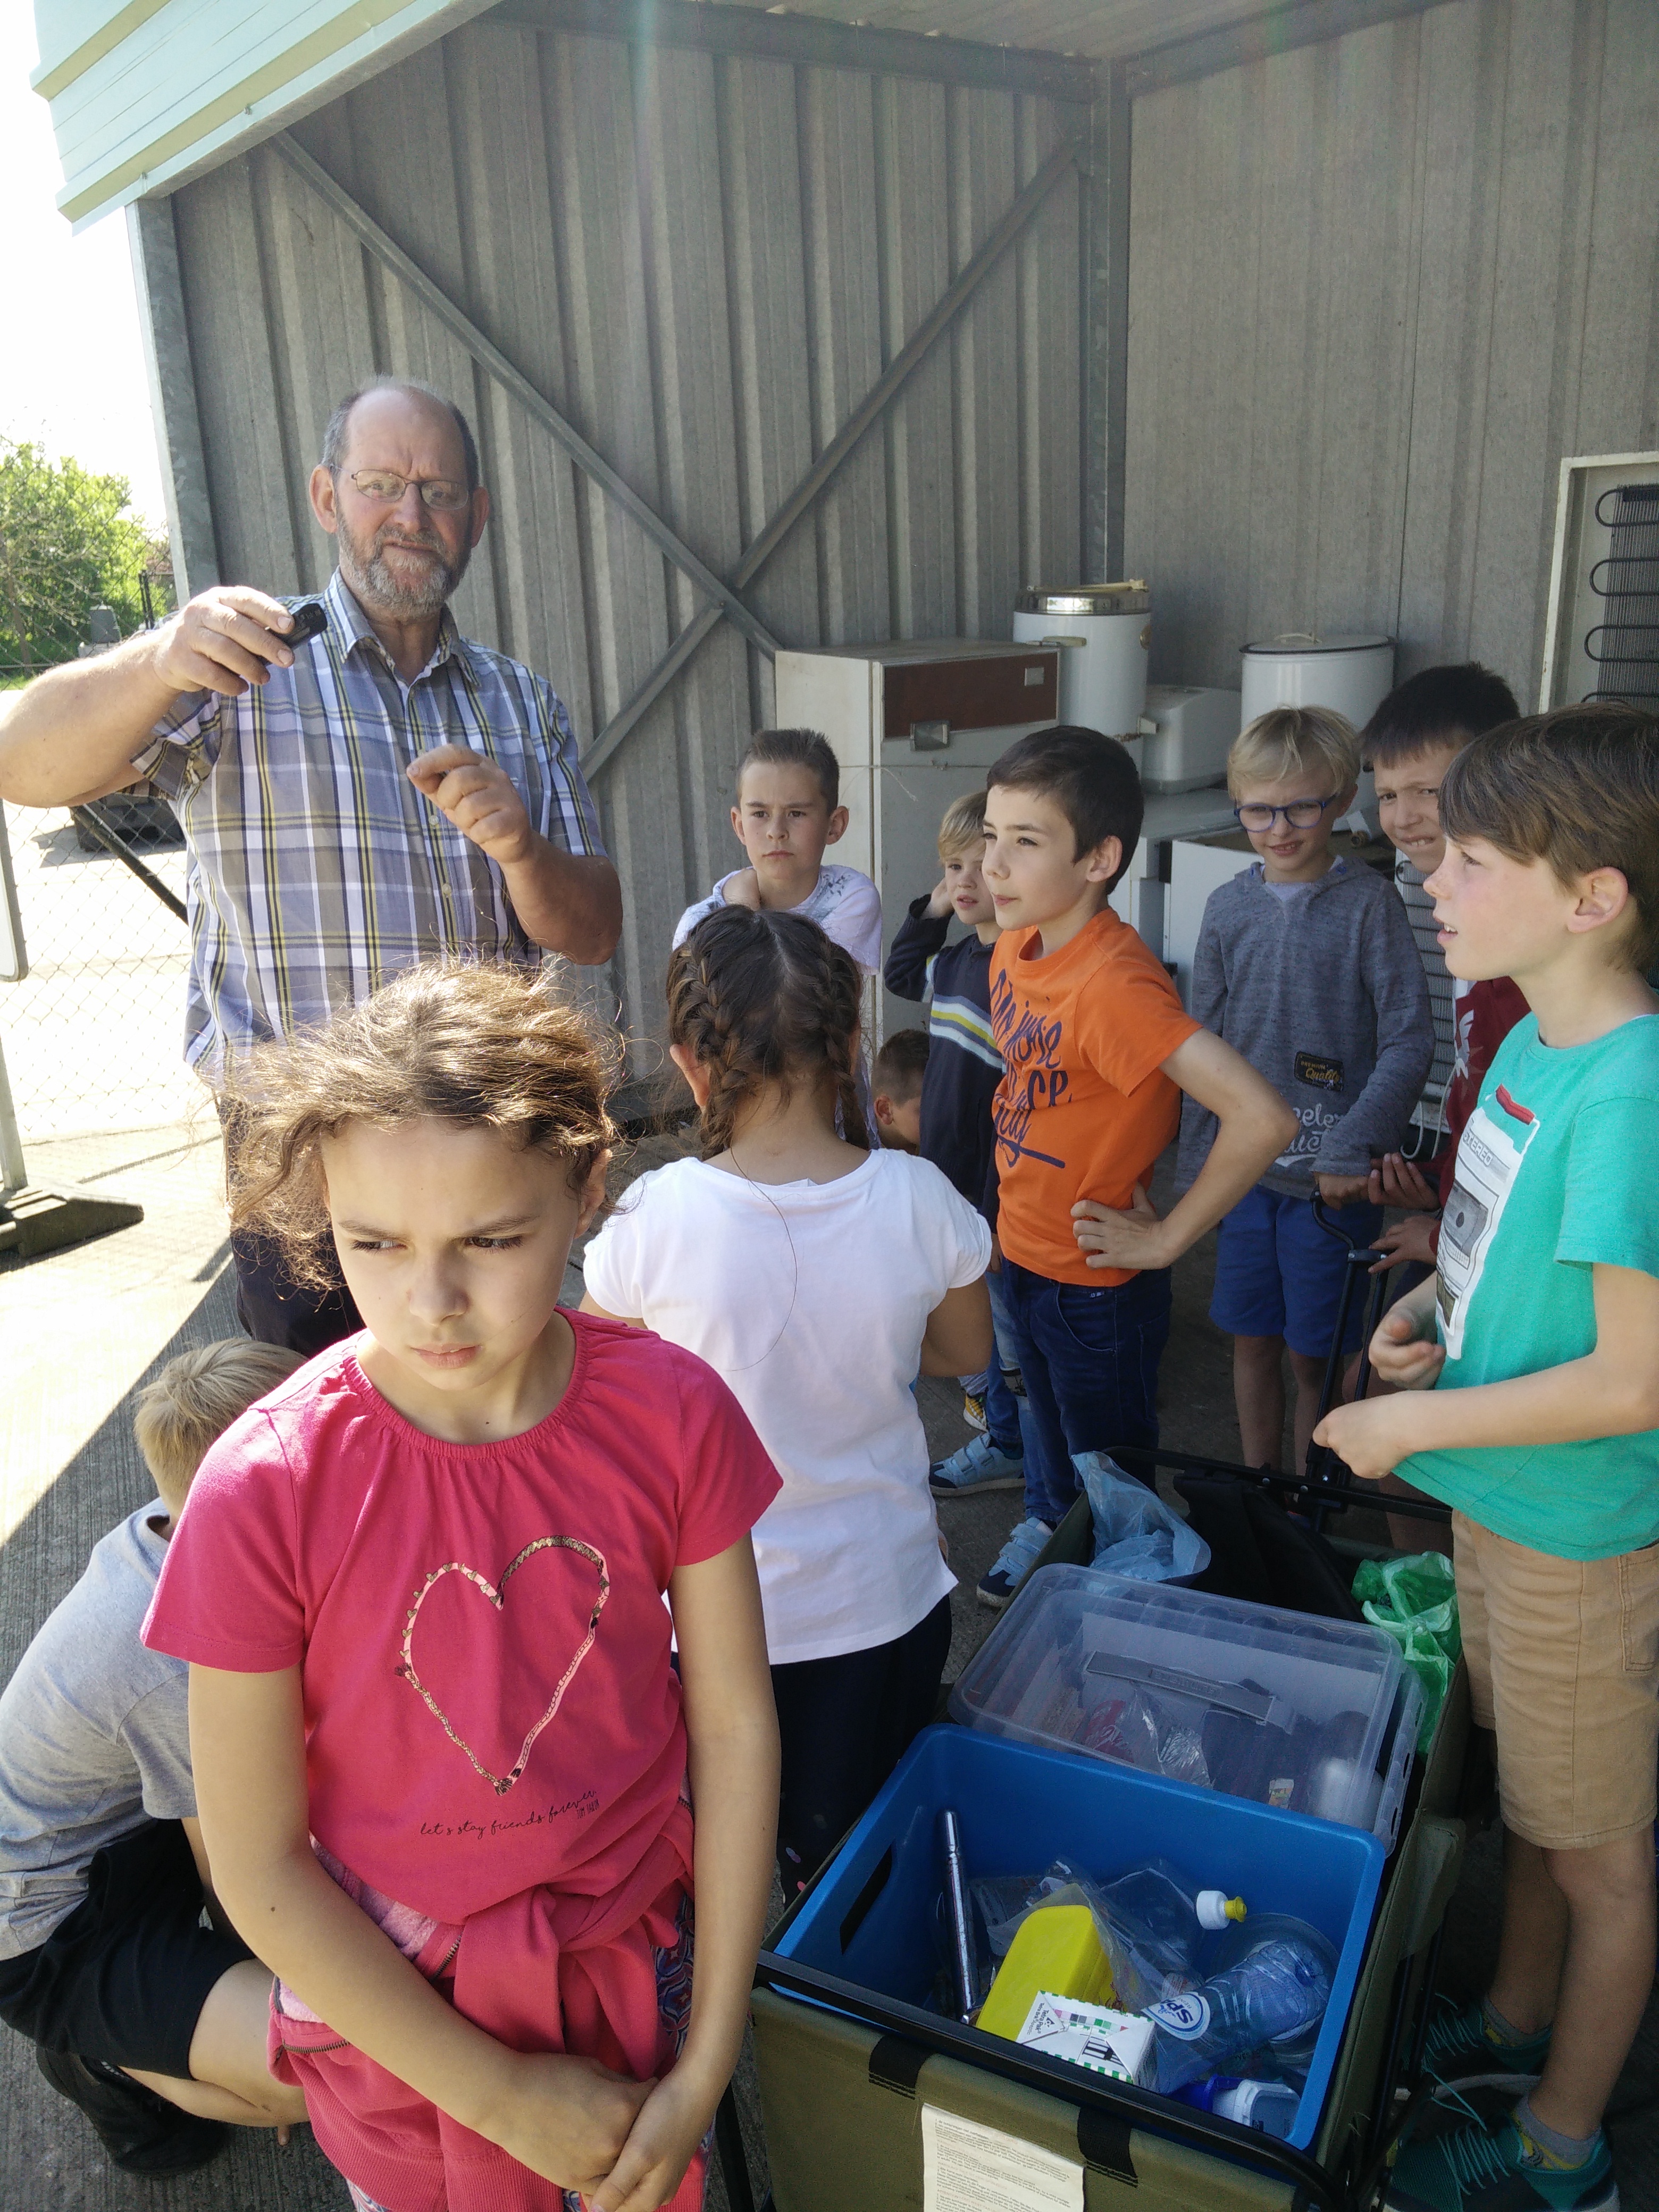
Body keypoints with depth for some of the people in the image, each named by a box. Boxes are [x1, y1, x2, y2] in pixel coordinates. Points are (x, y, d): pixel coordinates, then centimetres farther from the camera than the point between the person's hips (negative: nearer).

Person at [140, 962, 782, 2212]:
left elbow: (735, 1721, -10)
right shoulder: (266, 1492, -26)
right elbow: (259, 1866, -16)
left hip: (642, 1959, 2)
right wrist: (506, 2097, -11)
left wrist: (707, 2071, -7)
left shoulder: (673, 1416, -20)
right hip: (393, 2009, -1)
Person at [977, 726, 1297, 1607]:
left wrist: (1167, 1237, -26)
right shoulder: (1014, 948, -4)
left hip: (1099, 1284, -8)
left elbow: (1262, 1118, -38)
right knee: (1049, 1431, 31)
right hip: (1023, 1257, 8)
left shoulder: (1114, 983, -31)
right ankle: (1046, 1525, 55)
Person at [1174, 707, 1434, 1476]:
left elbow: (1408, 1042, -11)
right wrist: (1194, 1161, 7)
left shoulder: (1368, 902, -8)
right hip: (1244, 1165, 4)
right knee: (1251, 1340, 15)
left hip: (1332, 1177, -4)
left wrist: (1351, 1151, -18)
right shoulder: (1229, 907, 3)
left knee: (1314, 1355, 7)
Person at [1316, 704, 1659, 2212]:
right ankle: (1517, 2020, 52)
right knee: (1530, 1790, 28)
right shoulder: (1535, 1037, -1)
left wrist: (1409, 1424, -20)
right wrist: (1437, 1300, -2)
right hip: (1500, 1496, 9)